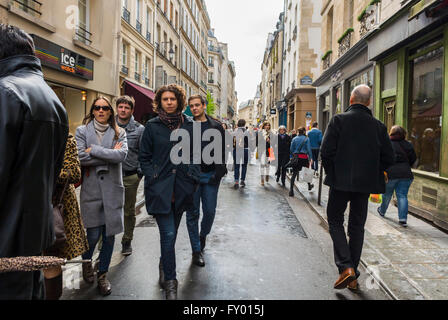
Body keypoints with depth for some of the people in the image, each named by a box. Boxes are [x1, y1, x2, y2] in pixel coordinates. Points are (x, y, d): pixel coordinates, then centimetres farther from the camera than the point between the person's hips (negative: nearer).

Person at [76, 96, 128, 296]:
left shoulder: (119, 132, 7)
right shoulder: (82, 131, 4)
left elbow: (122, 154, -11)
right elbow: (80, 157, -11)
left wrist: (94, 150, -12)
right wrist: (110, 155, -9)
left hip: (112, 189, 2)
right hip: (91, 188, -1)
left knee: (109, 234, 6)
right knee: (94, 234, 0)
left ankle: (103, 274, 25)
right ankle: (86, 261, 35)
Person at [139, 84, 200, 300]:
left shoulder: (189, 126, 7)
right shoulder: (152, 126, 2)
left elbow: (195, 154, 12)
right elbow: (144, 157, 5)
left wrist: (193, 178, 3)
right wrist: (153, 177, -6)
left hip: (181, 188, 3)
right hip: (160, 188, -3)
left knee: (172, 233, 15)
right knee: (168, 234, -8)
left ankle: (164, 266, 41)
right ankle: (170, 283, 4)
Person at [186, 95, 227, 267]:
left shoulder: (216, 126, 5)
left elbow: (221, 152, 2)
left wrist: (218, 174, -8)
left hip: (210, 175, 0)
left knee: (210, 211, 3)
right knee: (193, 213, 4)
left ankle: (203, 235, 35)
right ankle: (196, 250, 17)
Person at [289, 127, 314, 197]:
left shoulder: (294, 139, 7)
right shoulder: (306, 139, -1)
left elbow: (291, 149, 8)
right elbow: (309, 149, -4)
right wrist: (311, 158, -1)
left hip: (296, 157, 2)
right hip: (304, 157, -2)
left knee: (294, 173, -1)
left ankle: (291, 190, -10)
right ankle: (309, 185, 37)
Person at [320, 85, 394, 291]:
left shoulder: (339, 120, -7)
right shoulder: (378, 126, 5)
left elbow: (326, 151, -13)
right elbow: (388, 158, 5)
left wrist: (331, 172, 4)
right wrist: (371, 173, 17)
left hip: (341, 181, -4)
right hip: (365, 183, 4)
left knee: (335, 221, 10)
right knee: (357, 226, 12)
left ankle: (345, 267, -5)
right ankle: (353, 277, 19)